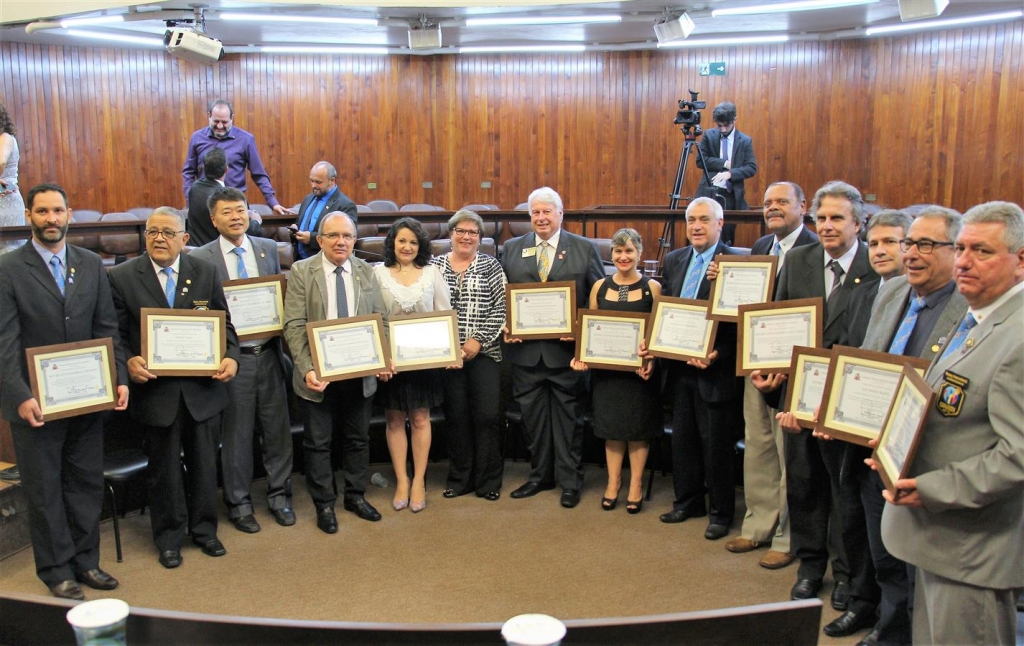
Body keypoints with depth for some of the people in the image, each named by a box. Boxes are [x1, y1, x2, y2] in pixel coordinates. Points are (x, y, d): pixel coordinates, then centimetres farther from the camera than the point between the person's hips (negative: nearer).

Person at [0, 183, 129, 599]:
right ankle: (56, 569, 24)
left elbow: (107, 329, 7)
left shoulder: (91, 265, 6)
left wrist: (119, 378, -3)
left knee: (87, 484, 12)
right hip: (36, 402, -3)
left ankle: (84, 561, 27)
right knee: (44, 490, 10)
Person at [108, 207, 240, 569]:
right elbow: (116, 334, -1)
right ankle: (169, 538, 29)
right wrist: (129, 362, -20)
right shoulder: (123, 277, -3)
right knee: (164, 468, 11)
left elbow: (224, 323, 6)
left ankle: (204, 529, 33)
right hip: (155, 388, -1)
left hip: (203, 388, 2)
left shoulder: (206, 273, 2)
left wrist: (230, 357, -11)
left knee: (204, 463, 14)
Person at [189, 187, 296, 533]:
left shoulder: (268, 248, 6)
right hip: (232, 357, -3)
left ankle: (279, 495, 27)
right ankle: (238, 503, 25)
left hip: (269, 353, 3)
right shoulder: (202, 258, -5)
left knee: (277, 429, 10)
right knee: (236, 435, 8)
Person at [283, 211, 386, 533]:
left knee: (358, 438, 15)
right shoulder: (301, 272, -6)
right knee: (318, 442, 9)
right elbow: (294, 326, -11)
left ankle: (356, 496, 32)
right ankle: (324, 504, 25)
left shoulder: (366, 272, 4)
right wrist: (306, 368, -21)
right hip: (319, 373, -3)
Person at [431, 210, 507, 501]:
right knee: (456, 416, 7)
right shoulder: (435, 265, 7)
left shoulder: (490, 265, 3)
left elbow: (501, 308, -3)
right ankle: (459, 478, 20)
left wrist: (478, 340, -11)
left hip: (484, 352, -1)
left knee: (486, 415, -1)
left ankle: (488, 481, 13)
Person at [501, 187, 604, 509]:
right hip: (526, 349, 3)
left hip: (567, 349, -2)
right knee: (533, 416, 11)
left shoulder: (585, 249, 2)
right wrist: (507, 327, -4)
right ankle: (540, 476, 26)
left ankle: (570, 481, 18)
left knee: (567, 416, 6)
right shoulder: (512, 249, 9)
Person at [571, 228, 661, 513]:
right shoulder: (600, 287, 5)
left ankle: (636, 485, 19)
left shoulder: (652, 287, -3)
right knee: (611, 425, 10)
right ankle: (613, 482, 22)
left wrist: (652, 360, -20)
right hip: (606, 368, 3)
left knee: (638, 426, 7)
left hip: (640, 369, -2)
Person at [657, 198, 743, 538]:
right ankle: (688, 501, 32)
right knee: (682, 439, 16)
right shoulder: (673, 260, 9)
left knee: (716, 444, 5)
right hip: (679, 366, 6)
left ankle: (720, 513, 20)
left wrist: (719, 354, -22)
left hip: (715, 369, -6)